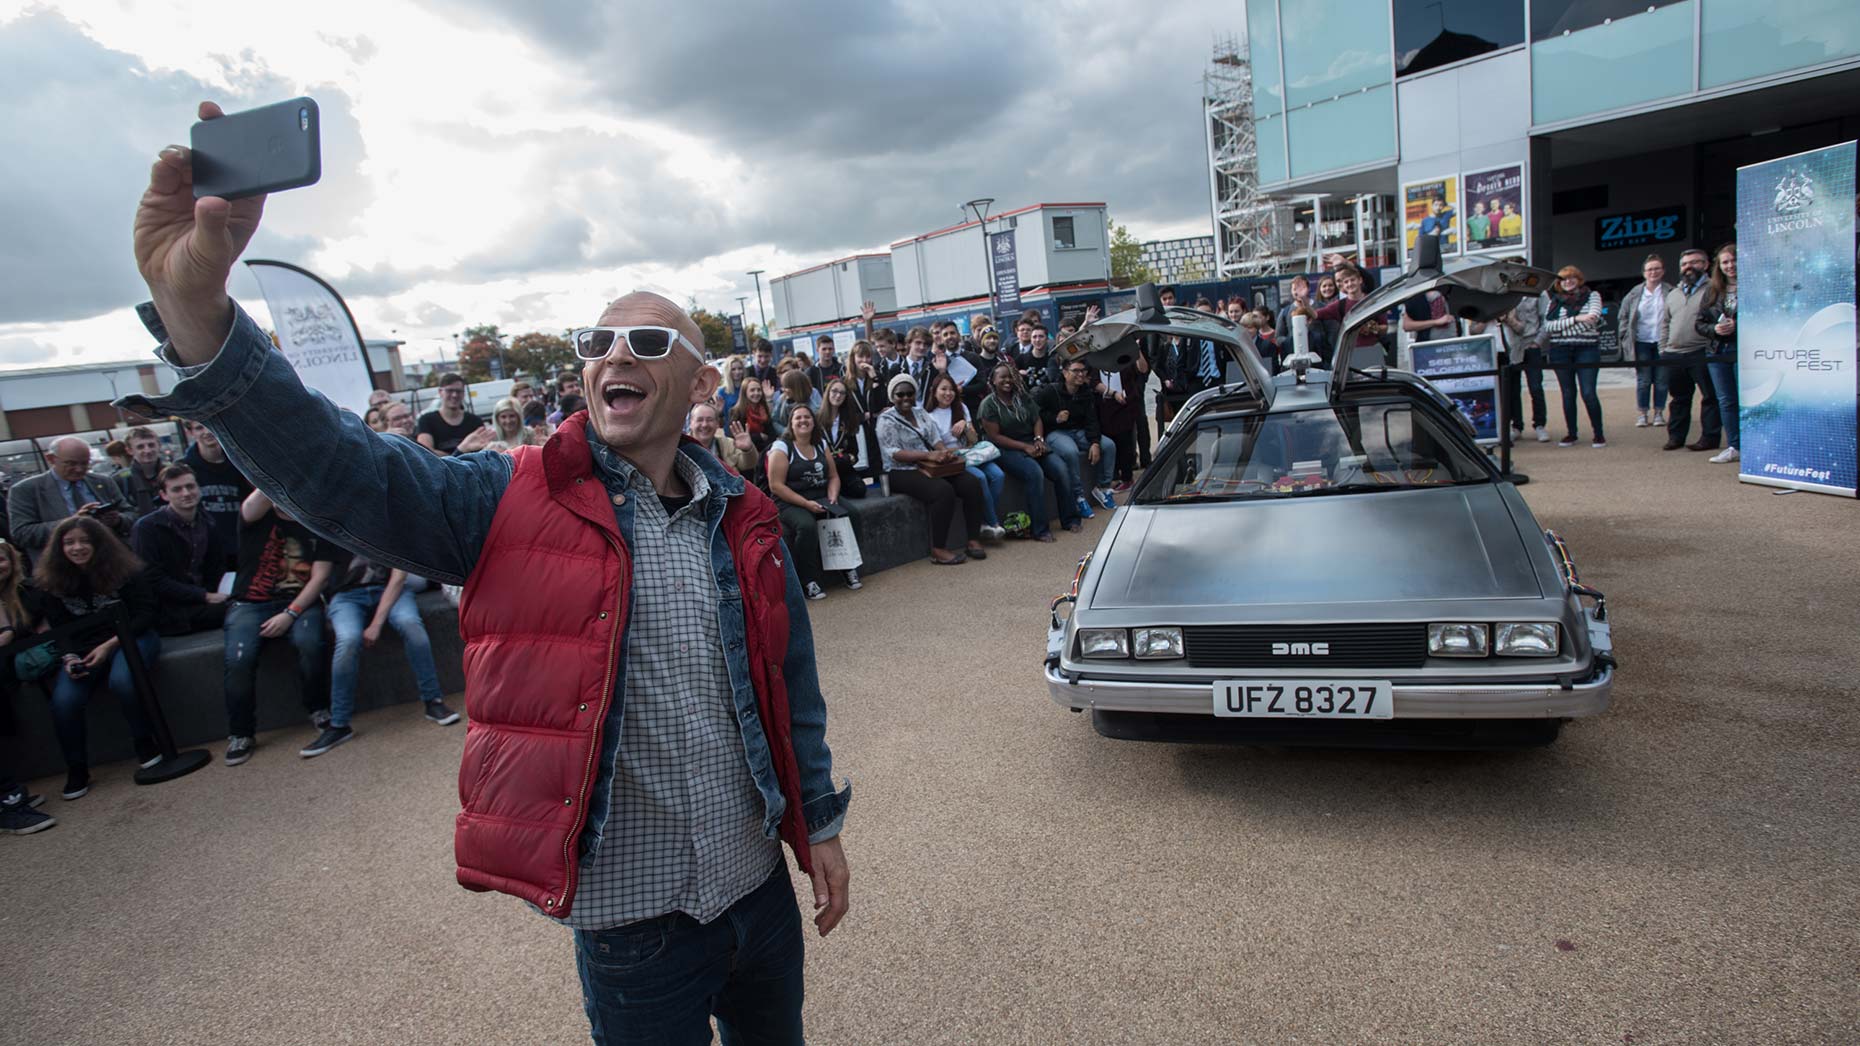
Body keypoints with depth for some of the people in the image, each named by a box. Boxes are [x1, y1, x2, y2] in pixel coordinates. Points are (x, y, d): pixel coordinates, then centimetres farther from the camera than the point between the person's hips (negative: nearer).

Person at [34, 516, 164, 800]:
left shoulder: (127, 570, -5)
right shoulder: (50, 582, 6)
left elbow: (145, 614, -5)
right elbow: (59, 627, 8)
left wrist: (110, 644, -16)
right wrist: (68, 658, -11)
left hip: (129, 637, -3)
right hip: (81, 648, 3)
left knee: (122, 680, -35)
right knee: (63, 700, -22)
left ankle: (144, 741, -10)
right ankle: (76, 769, -2)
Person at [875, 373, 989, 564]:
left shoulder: (921, 414, 16)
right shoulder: (886, 420, -5)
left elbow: (935, 441, 10)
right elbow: (894, 454, -16)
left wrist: (945, 452, -14)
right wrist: (929, 455, -26)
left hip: (931, 467, 7)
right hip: (902, 472, -6)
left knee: (972, 484, -15)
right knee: (943, 491, -32)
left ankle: (974, 540, -9)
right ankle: (938, 550, -24)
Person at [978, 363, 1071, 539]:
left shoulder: (1023, 397, 12)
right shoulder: (989, 404, -5)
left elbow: (1037, 420, 13)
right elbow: (995, 437, -11)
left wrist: (1039, 439, -9)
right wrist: (1025, 447, -17)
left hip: (1032, 444, 6)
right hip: (1007, 450, -5)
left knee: (1060, 469, -16)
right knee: (1034, 472, -32)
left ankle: (1070, 519, -2)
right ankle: (1040, 529, -26)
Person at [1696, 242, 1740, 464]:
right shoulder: (1711, 290, 10)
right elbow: (1699, 322, 11)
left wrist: (1738, 326, -20)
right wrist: (1714, 329, -7)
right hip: (1718, 352, 5)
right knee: (1725, 400, 10)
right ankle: (1734, 446, 19)